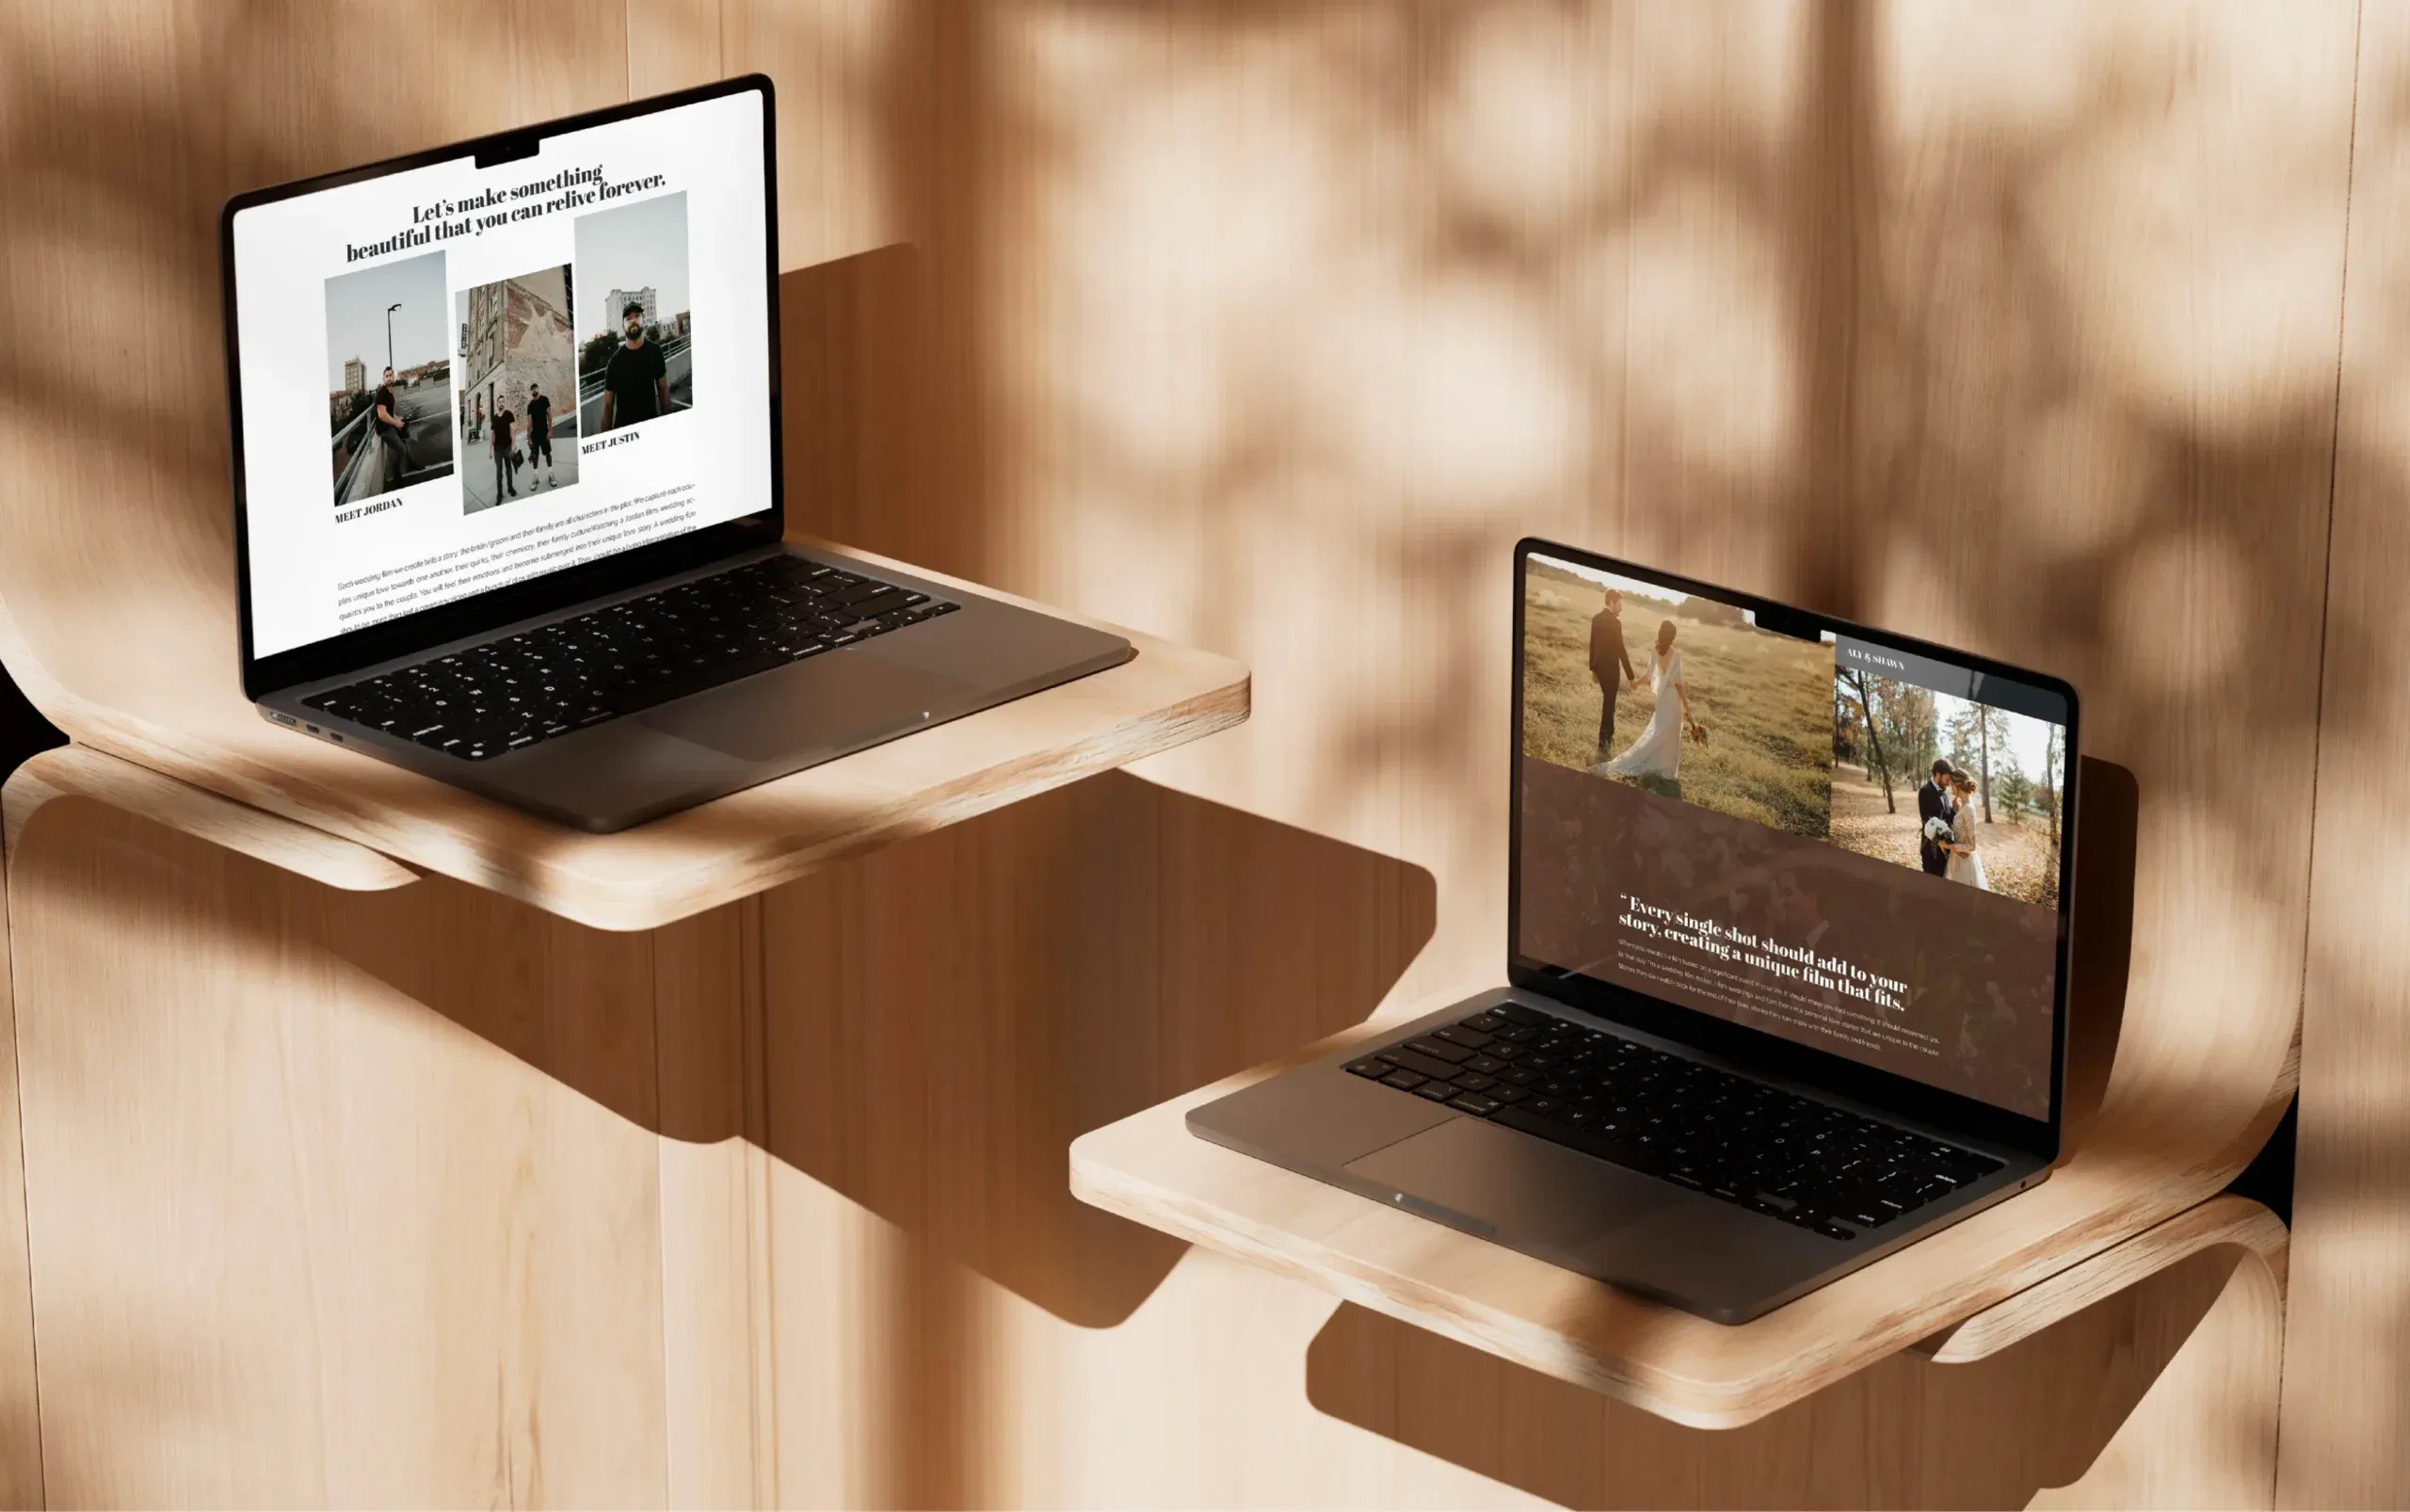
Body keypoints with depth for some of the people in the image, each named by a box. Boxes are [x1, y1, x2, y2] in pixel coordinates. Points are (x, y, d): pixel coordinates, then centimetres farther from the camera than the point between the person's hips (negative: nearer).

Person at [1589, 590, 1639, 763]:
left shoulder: (1596, 618, 3)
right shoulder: (1615, 622, -20)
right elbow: (1621, 650, -20)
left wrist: (1593, 668, 21)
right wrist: (1631, 677, -15)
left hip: (1599, 666, 7)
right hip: (1610, 668, -7)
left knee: (1608, 701, 23)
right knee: (1609, 704, 2)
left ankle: (1609, 736, 36)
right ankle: (1603, 744, 5)